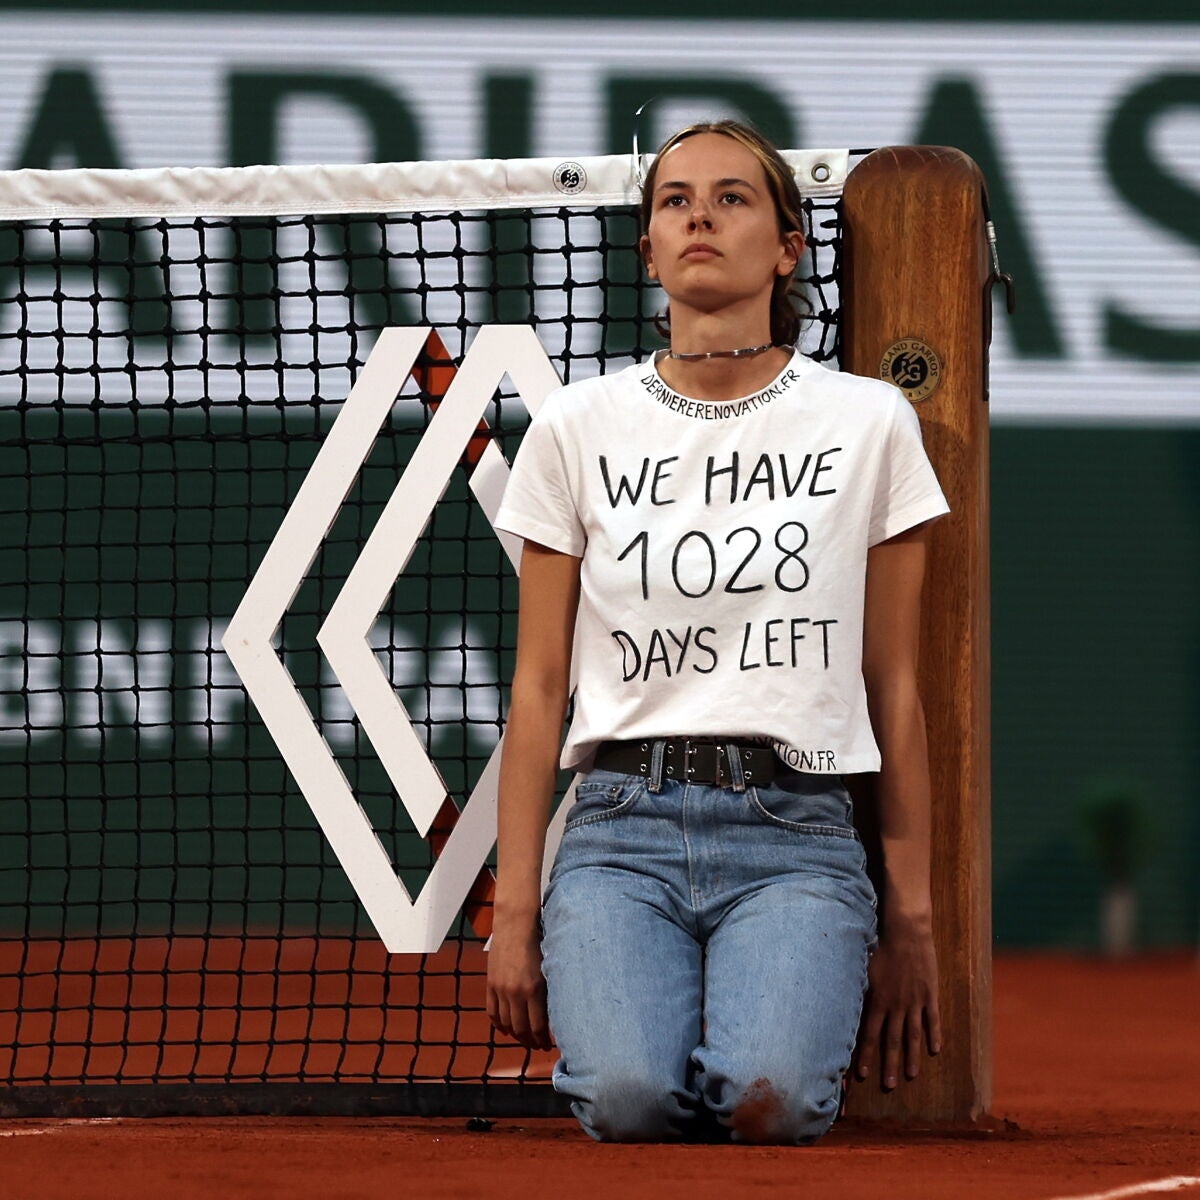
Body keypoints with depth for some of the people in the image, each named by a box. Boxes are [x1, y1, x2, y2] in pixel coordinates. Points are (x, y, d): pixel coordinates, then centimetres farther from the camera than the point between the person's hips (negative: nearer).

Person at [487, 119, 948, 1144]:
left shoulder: (869, 423, 7)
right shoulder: (577, 427, 8)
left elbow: (895, 689, 9)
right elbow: (539, 687, 9)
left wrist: (911, 916, 7)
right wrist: (516, 909, 3)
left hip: (795, 836, 0)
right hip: (621, 828, 0)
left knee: (768, 1099, -28)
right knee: (631, 1097, -28)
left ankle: (798, 1010, 9)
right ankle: (629, 1008, 9)